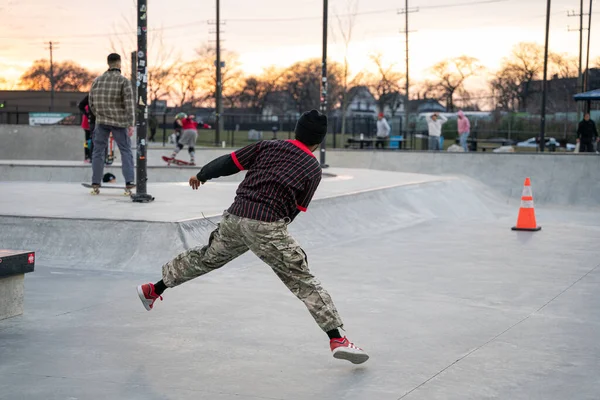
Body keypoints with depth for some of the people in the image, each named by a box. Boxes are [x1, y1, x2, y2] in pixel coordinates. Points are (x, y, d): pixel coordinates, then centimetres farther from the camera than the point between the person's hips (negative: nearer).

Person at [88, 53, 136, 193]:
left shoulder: (97, 80, 5)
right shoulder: (124, 81, -7)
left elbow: (92, 102, 11)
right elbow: (129, 104, -14)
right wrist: (131, 124, -15)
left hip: (101, 121, 3)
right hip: (119, 122, -3)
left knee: (98, 151, 10)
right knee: (126, 151, 4)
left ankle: (96, 183, 6)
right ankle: (129, 182, -6)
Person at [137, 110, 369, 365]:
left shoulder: (268, 146, 13)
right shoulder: (314, 169, 8)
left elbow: (228, 163, 12)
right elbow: (295, 209, 10)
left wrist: (201, 176, 30)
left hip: (234, 218, 4)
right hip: (267, 226, -4)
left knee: (206, 259, 27)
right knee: (302, 281, -1)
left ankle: (153, 290, 42)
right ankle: (337, 340, -8)